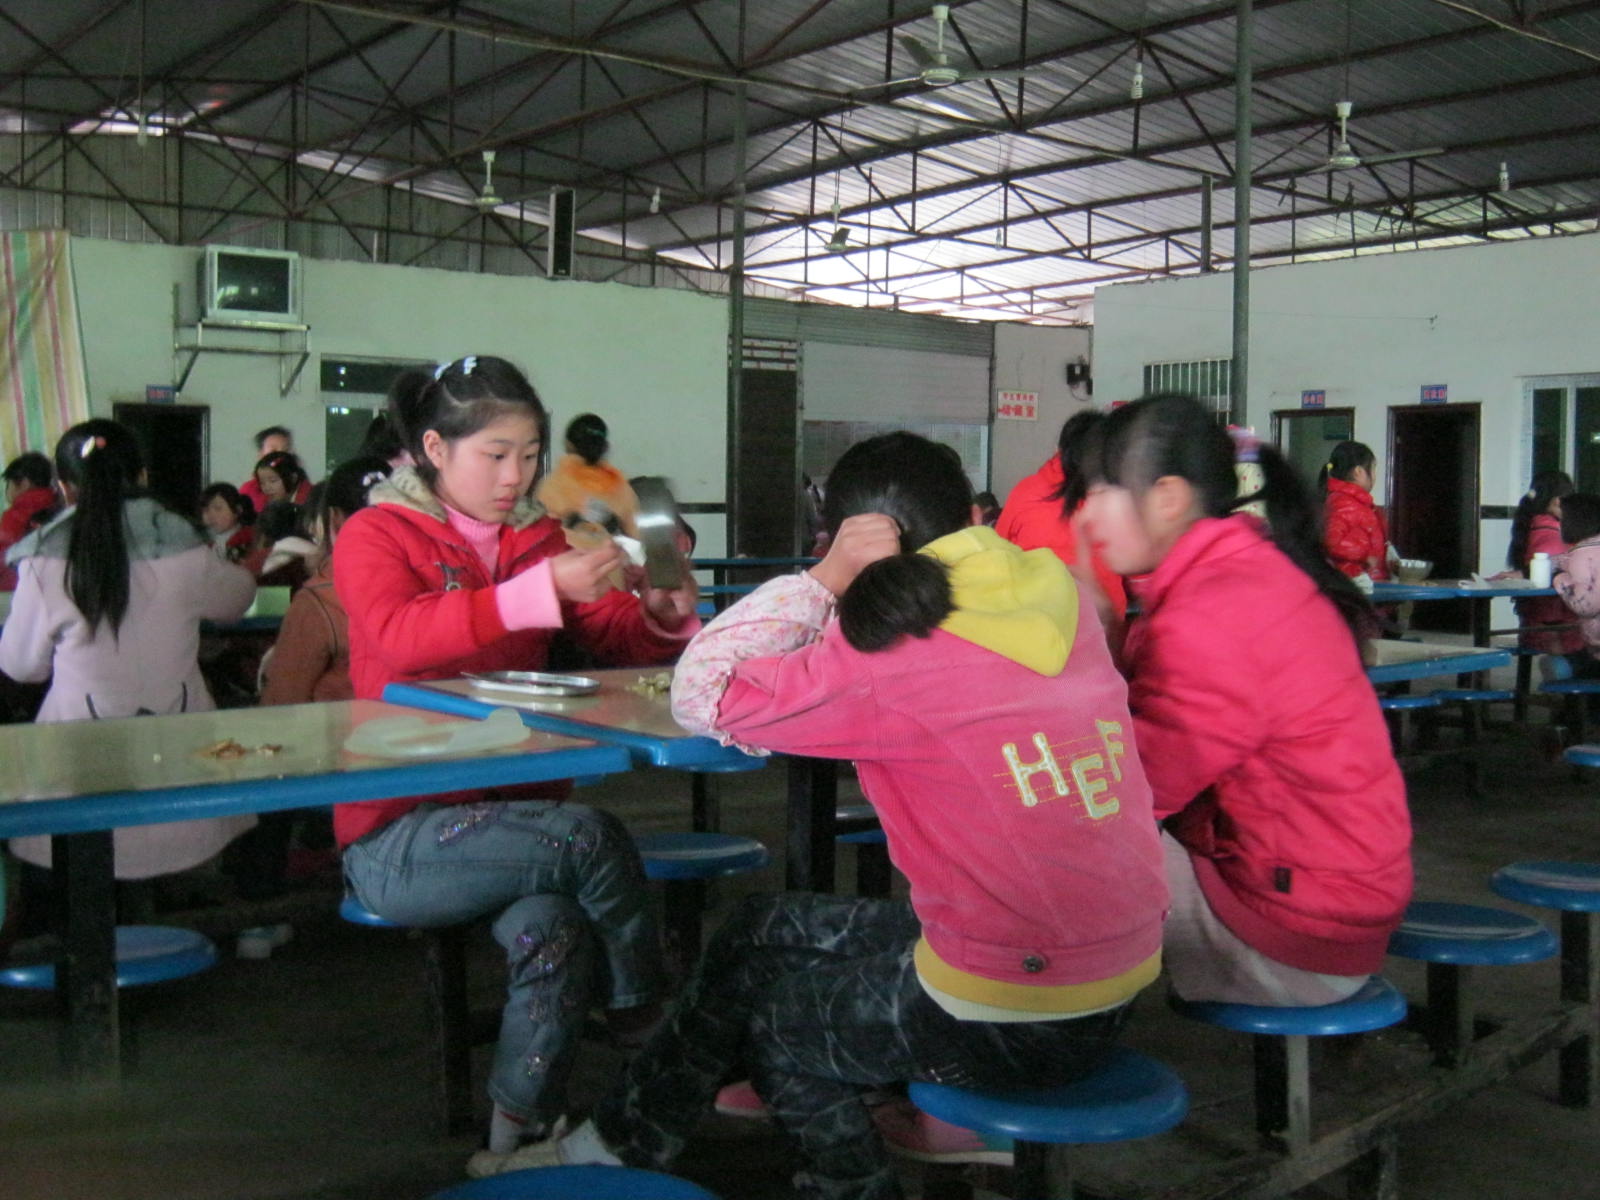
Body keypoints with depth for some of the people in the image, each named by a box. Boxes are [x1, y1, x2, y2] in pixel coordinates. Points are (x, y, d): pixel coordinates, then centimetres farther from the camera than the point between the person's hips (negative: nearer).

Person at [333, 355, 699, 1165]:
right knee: (591, 836, -26)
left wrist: (664, 614, -15)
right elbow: (400, 636, -22)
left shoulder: (537, 539, 14)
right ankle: (650, 1031, -3)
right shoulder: (374, 536, -1)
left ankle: (521, 1134, -9)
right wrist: (542, 590, -32)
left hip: (513, 812, 4)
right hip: (402, 836, -4)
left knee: (555, 928, -27)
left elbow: (617, 636, 9)